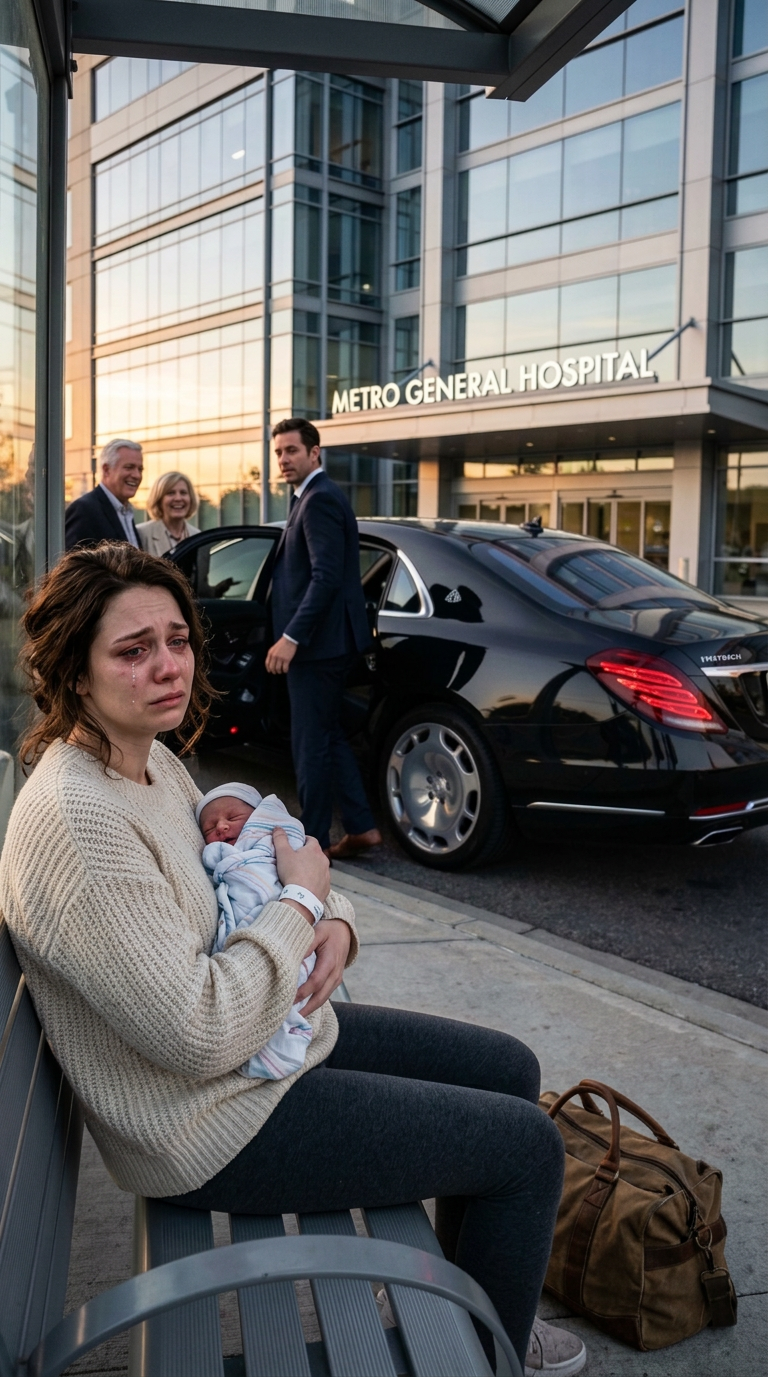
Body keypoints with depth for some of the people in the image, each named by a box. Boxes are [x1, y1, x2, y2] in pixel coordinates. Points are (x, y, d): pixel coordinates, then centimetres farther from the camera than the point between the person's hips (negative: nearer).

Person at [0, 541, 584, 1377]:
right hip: (212, 1126, -9)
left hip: (279, 1028, 10)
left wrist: (333, 925, -6)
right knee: (528, 1145, -3)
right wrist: (301, 899, -19)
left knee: (509, 1068, 16)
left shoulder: (150, 760, 1)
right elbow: (201, 1033, -32)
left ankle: (471, 1303, 36)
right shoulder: (74, 822, -30)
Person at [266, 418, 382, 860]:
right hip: (324, 641, 11)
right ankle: (362, 826, 21)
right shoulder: (315, 496, 17)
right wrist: (294, 633, 22)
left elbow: (326, 577, -23)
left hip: (317, 641, -11)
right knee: (330, 737, 16)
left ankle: (314, 840, 8)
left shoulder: (320, 500, -15)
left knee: (313, 744, -2)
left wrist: (292, 637, -24)